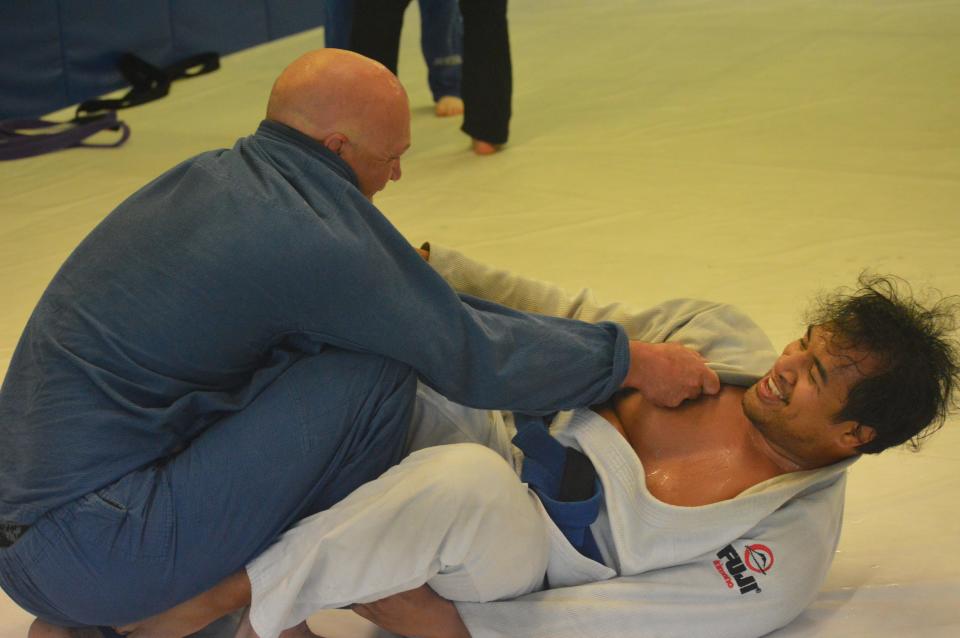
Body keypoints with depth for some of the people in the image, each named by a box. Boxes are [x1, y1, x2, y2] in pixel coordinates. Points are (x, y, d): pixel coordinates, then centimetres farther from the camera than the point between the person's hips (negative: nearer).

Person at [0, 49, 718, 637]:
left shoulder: (214, 175, 8)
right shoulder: (309, 237, -17)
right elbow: (473, 356, -8)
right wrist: (630, 361, 3)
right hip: (89, 555, -9)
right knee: (376, 372, -14)